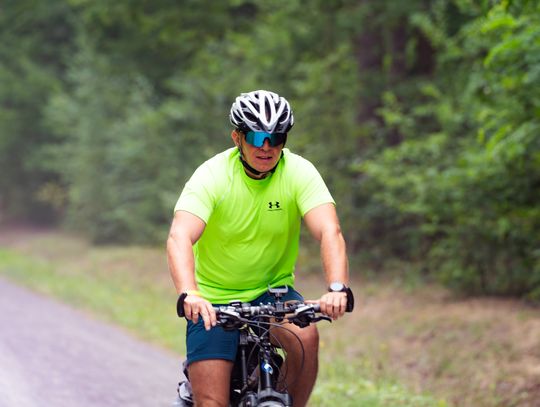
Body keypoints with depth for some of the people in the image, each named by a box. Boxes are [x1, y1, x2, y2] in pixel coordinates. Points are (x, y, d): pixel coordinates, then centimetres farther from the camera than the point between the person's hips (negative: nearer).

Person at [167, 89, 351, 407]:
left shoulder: (299, 172, -13)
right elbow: (180, 237, -31)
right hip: (214, 299, -1)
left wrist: (338, 288, -45)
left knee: (306, 337, -29)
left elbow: (329, 232, -26)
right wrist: (189, 294, -50)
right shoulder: (213, 176, -18)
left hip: (273, 289, 1)